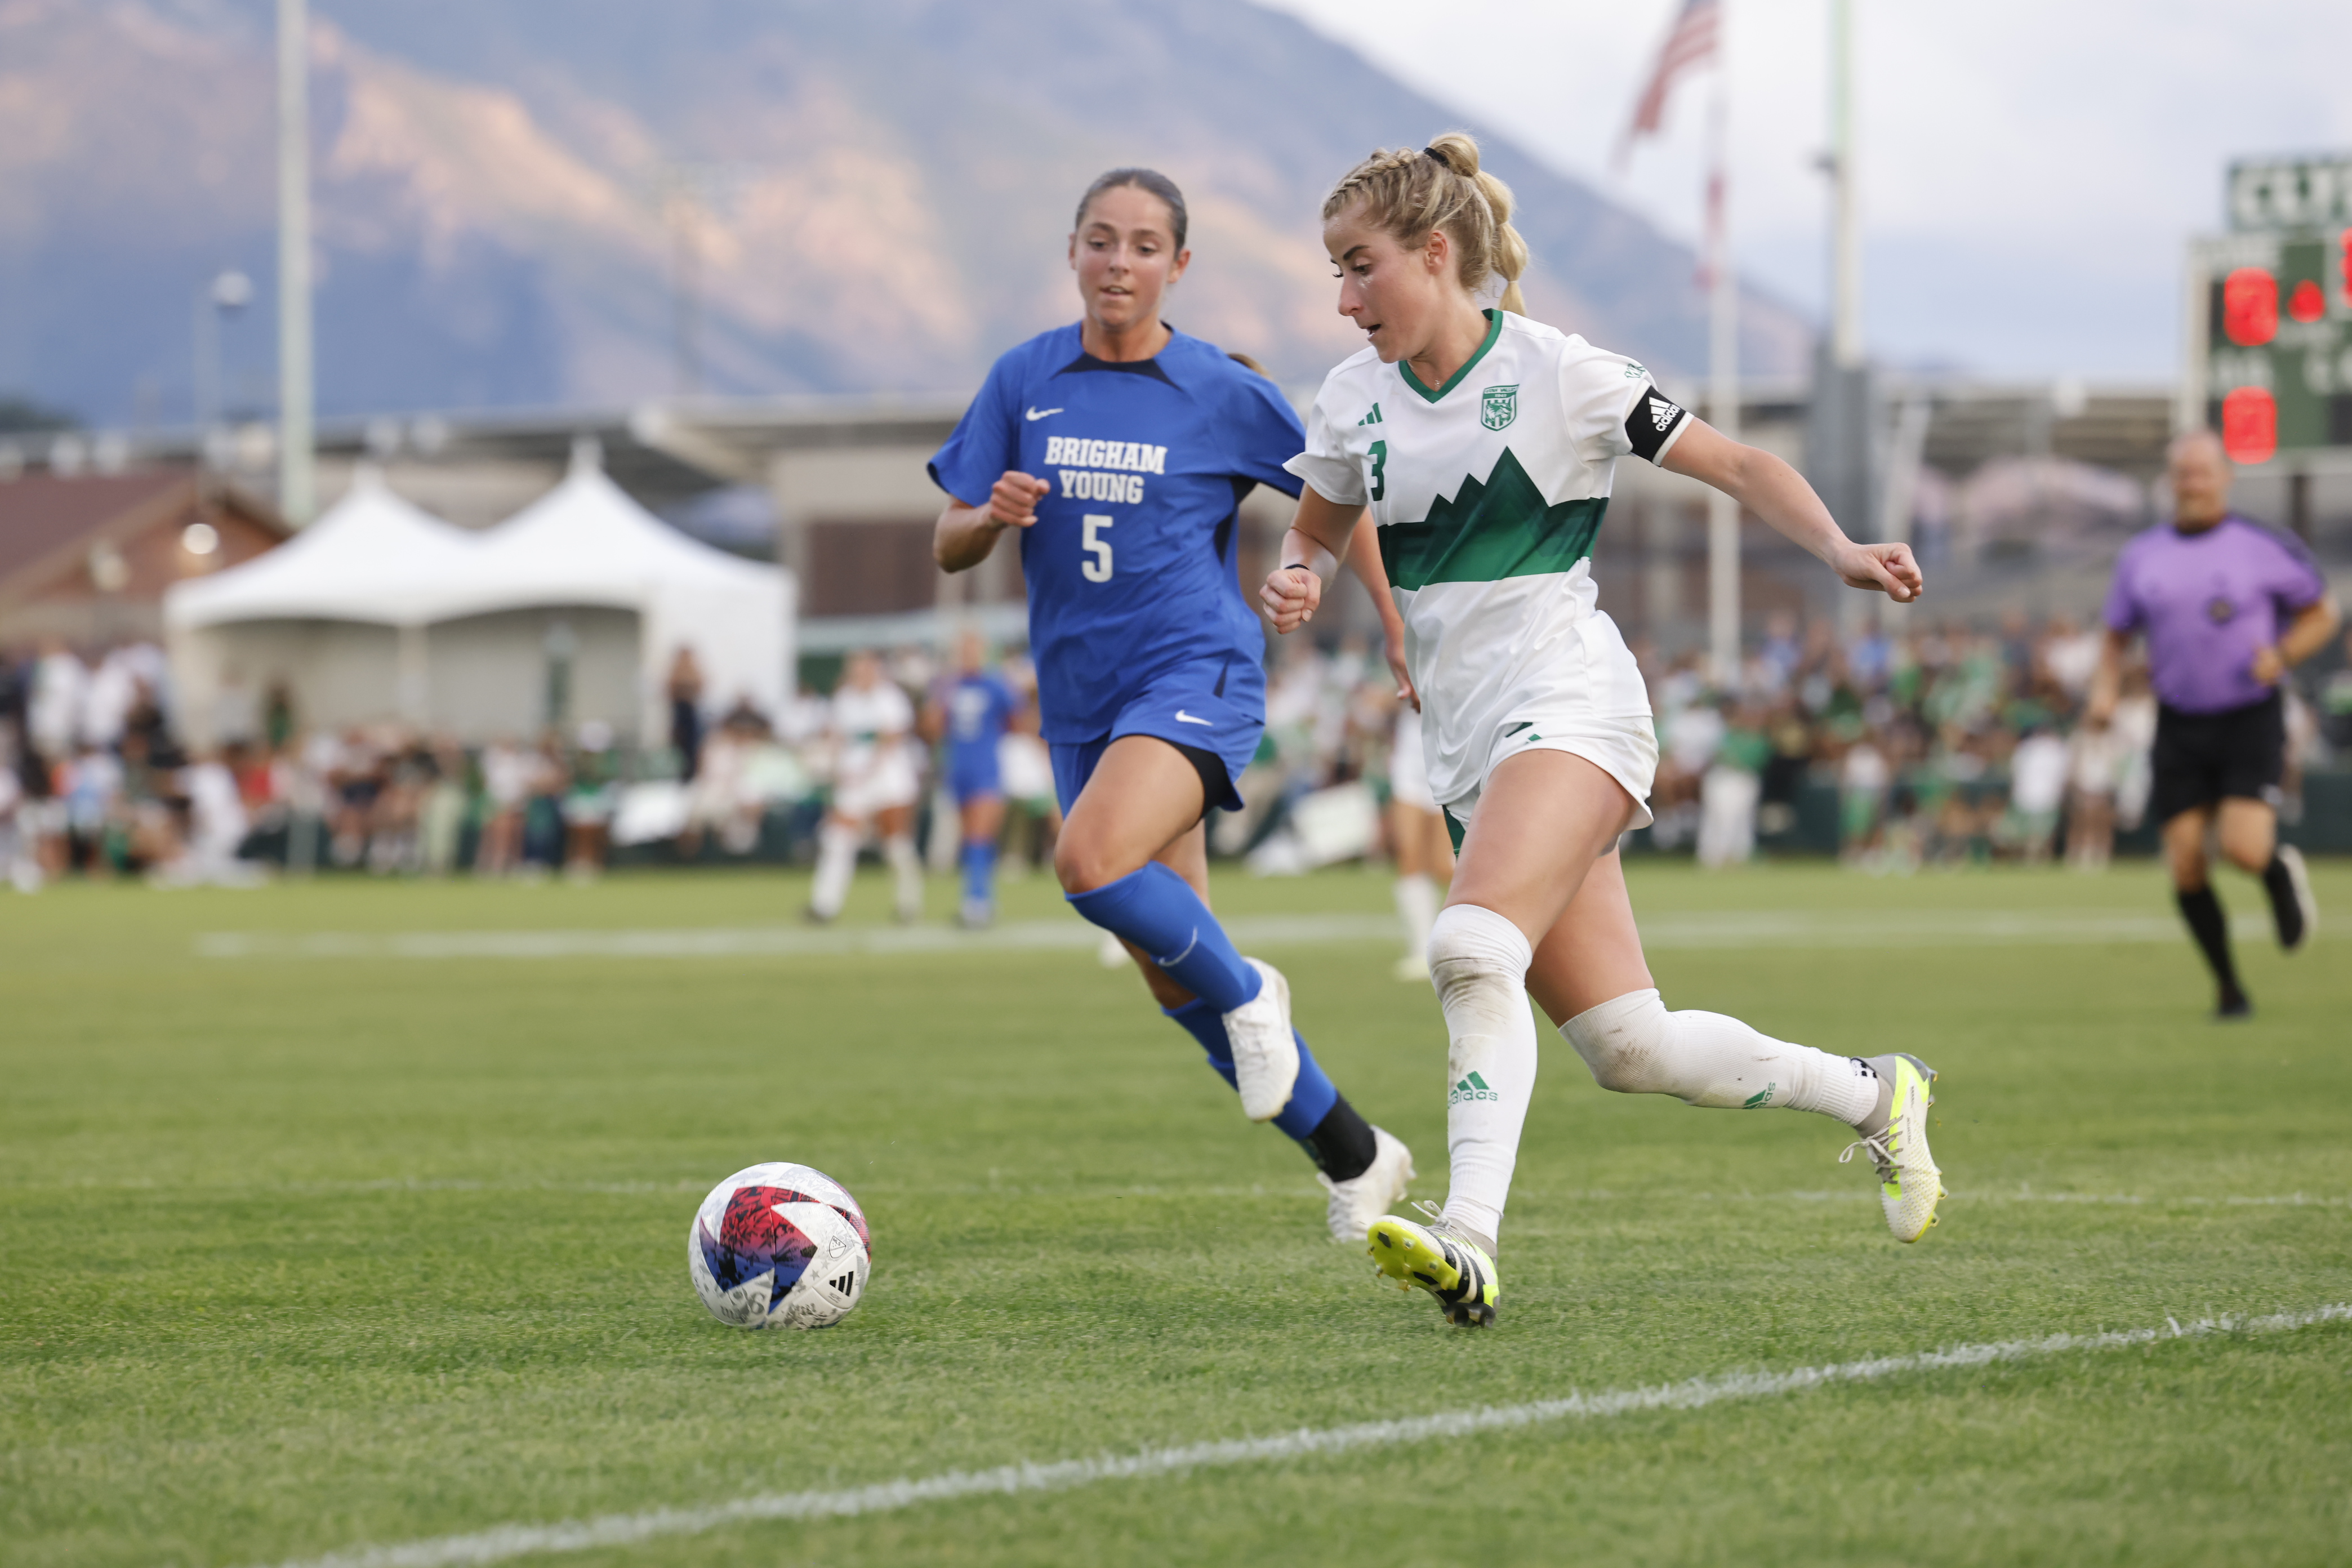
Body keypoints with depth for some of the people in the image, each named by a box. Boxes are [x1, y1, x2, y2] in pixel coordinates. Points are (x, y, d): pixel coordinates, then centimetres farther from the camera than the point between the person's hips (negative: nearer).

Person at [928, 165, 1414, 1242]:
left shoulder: (1222, 394, -3)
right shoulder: (1024, 381, 5)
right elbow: (948, 549, 6)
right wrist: (994, 517, -15)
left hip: (1196, 675, -5)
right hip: (1080, 697, 5)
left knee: (1090, 863, -32)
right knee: (1170, 980, 6)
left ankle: (1246, 993, -5)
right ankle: (1355, 1157, 21)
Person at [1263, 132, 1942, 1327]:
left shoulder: (1555, 373, -7)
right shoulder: (1354, 399, 8)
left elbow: (1737, 467, -3)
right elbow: (1316, 531, 24)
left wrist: (1841, 553, -19)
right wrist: (1297, 580, 0)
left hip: (1568, 702, -6)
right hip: (1466, 746, 6)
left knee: (1473, 948, -31)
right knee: (1630, 1049, 3)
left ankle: (1470, 1245, -39)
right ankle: (1872, 1094, 25)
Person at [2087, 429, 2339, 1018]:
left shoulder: (2262, 548, -4)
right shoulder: (2141, 557, 6)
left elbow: (2322, 614, 6)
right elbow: (2116, 637, 16)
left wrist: (2282, 656, -13)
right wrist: (2104, 692, -3)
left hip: (2251, 720, -3)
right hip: (2180, 727, 3)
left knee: (2244, 849, -21)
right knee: (2186, 868, -5)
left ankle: (2281, 871, 17)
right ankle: (2228, 987, 14)